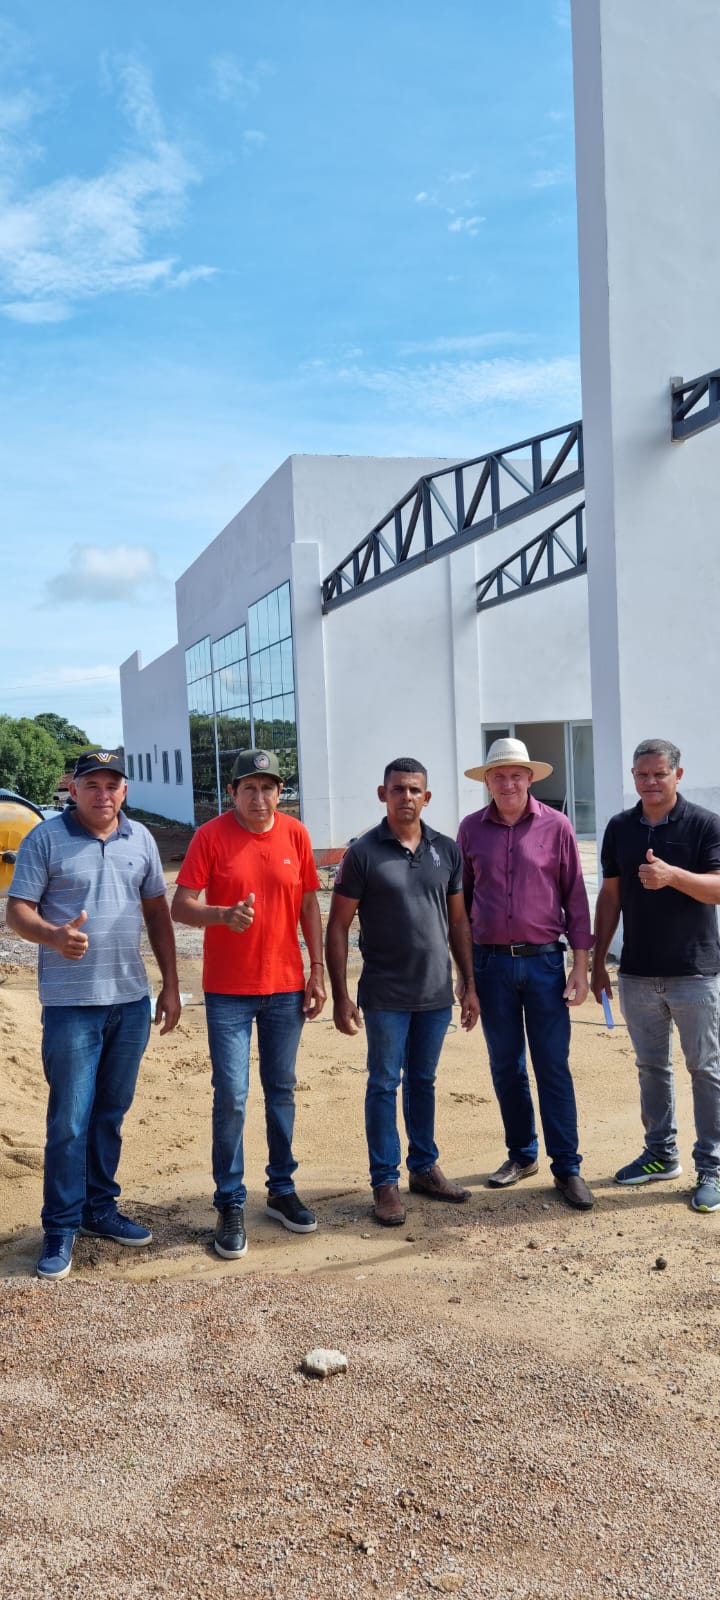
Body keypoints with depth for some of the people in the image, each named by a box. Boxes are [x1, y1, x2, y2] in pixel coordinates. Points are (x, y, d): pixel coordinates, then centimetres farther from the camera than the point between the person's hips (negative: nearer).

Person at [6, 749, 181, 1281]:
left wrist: (171, 984, 10)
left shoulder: (140, 839, 7)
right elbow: (18, 910, -6)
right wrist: (55, 936, -27)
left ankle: (100, 1208, 29)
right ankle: (61, 1228, 13)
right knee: (70, 1120, -1)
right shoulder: (45, 839, -5)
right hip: (71, 1003, -4)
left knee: (111, 1113, 14)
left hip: (131, 999, 4)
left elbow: (157, 911, 13)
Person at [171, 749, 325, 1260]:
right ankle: (230, 1204, 13)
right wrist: (224, 915, -29)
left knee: (282, 1090, 13)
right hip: (229, 990, -3)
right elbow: (181, 906, -10)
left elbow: (309, 904, 8)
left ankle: (282, 1189, 27)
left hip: (286, 987, 3)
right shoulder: (211, 836, -8)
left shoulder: (295, 834, 2)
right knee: (231, 1096, -1)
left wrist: (318, 970, 5)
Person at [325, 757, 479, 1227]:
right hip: (385, 995, -3)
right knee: (384, 1085, 4)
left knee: (423, 1082, 16)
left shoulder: (446, 850, 4)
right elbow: (338, 927, -6)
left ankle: (424, 1167, 29)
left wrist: (470, 984, 7)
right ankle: (385, 1182, 15)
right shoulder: (363, 853, -7)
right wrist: (341, 997, -10)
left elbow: (459, 921, 10)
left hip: (436, 993, 4)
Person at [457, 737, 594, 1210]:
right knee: (506, 1067, 11)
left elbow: (575, 897, 1)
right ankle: (522, 1155, 25)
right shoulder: (471, 829, 4)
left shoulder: (555, 826, -2)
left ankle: (567, 1167, 9)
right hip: (491, 963, 2)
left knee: (554, 1067, 0)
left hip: (543, 961, -2)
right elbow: (461, 900, 9)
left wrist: (581, 966, -3)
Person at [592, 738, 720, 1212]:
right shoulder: (620, 828, 6)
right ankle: (662, 1154, 27)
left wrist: (672, 875, -34)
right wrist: (598, 961, 8)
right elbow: (610, 896, 10)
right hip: (638, 972, 4)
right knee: (651, 1067, 14)